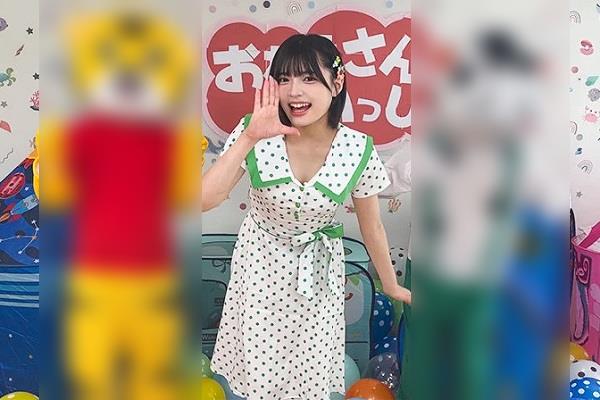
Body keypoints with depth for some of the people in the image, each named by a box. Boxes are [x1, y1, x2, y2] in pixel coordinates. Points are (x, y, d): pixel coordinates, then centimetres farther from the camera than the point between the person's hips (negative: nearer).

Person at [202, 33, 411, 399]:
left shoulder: (358, 150, -20)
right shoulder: (254, 135, -22)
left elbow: (372, 225, -5)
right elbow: (204, 200, -31)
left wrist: (391, 285, 7)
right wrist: (248, 138, -38)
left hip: (319, 270, 0)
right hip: (262, 263, 0)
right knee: (260, 368, 17)